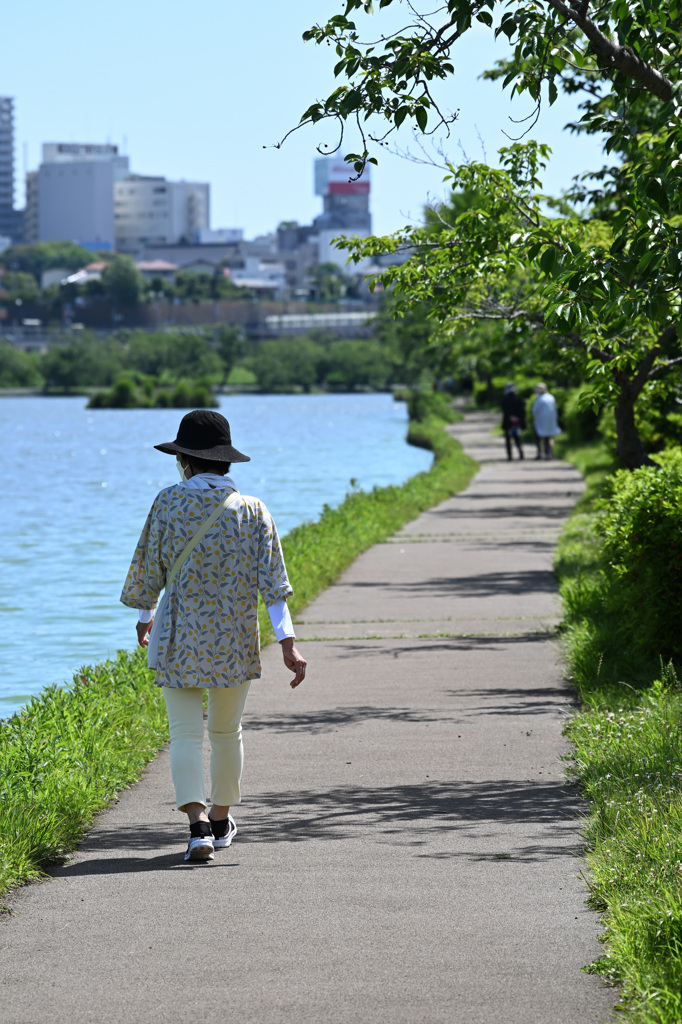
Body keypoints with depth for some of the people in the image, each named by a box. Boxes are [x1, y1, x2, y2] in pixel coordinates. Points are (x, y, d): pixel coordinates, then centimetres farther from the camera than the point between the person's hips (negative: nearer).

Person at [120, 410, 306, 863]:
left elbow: (147, 569, 1)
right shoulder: (253, 511, -4)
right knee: (227, 731, 19)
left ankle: (199, 823, -20)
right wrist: (289, 643, -11)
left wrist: (145, 617, 20)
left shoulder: (169, 502, -7)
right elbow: (272, 581, -10)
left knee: (186, 734, -1)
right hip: (236, 639, 2)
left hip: (179, 636, -2)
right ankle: (221, 821, 33)